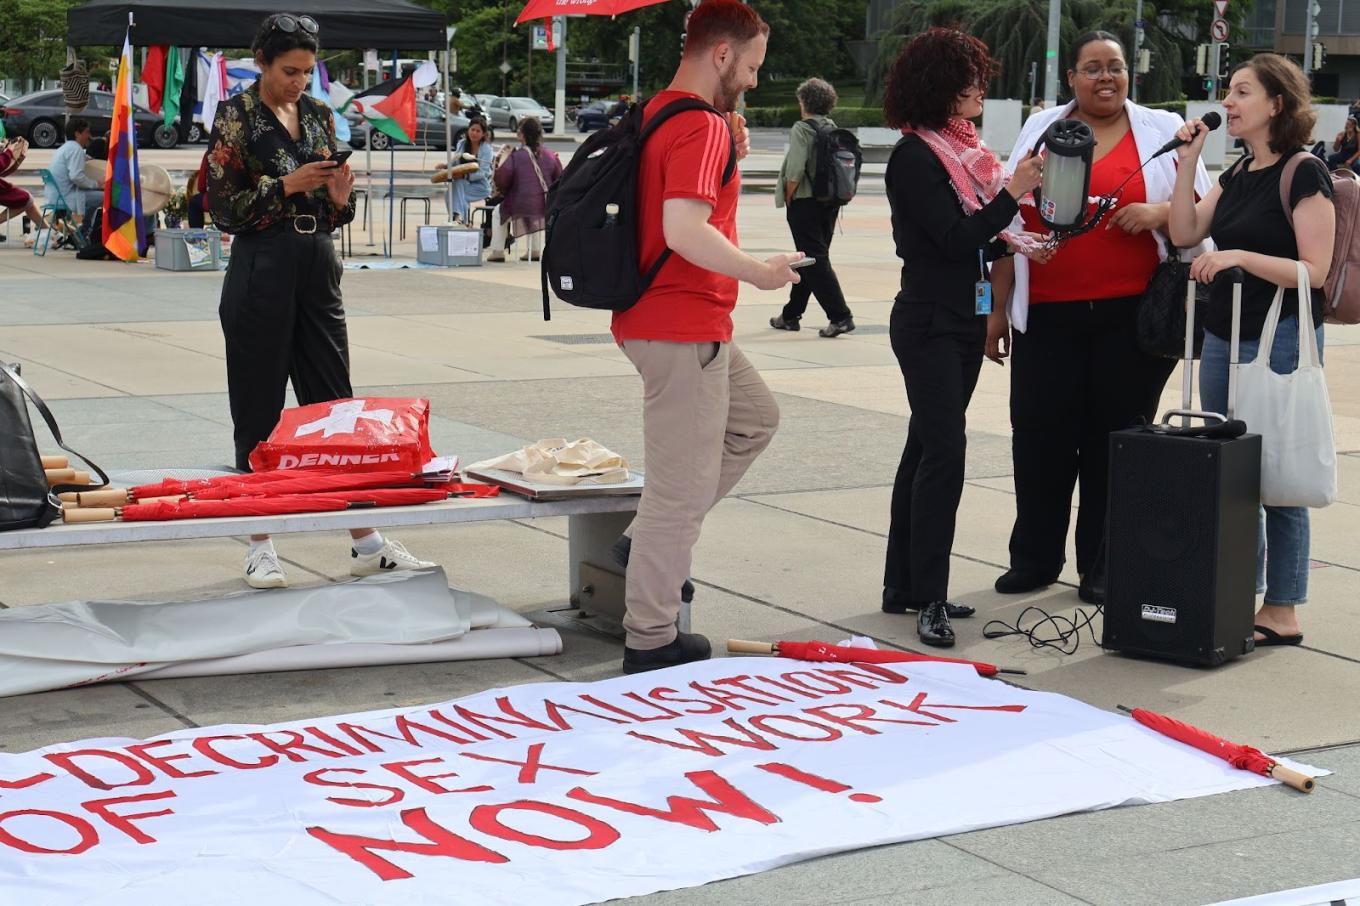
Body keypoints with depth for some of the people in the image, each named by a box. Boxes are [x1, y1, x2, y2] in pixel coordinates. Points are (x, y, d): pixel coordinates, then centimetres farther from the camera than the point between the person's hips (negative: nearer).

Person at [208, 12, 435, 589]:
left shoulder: (318, 115, 11)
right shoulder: (237, 116, -4)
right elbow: (224, 208, -9)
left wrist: (339, 196, -7)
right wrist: (287, 185, -18)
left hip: (319, 268, 5)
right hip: (262, 271, -5)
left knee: (335, 402, 7)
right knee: (259, 411, 1)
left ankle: (367, 543, 10)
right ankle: (260, 547, 10)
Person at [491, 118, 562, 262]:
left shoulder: (515, 157, -15)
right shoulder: (551, 155, -4)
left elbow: (501, 182, -9)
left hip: (522, 207, -4)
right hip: (546, 207, 4)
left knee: (499, 211, 27)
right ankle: (535, 251, 43)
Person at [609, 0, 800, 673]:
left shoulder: (660, 113, 13)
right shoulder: (700, 126, -19)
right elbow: (685, 230, -30)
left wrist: (731, 152, 14)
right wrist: (760, 272, -17)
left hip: (683, 321, 10)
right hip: (683, 330, -10)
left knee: (755, 418, 26)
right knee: (684, 485, -2)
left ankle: (647, 540, 23)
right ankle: (651, 641, 7)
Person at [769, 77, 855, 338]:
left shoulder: (801, 129, -13)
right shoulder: (834, 130, 7)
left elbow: (795, 170, -21)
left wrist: (788, 197, -7)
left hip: (805, 202, -8)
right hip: (830, 203, 8)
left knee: (815, 260, -5)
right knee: (810, 259, 15)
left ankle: (840, 316, -13)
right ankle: (791, 315, 26)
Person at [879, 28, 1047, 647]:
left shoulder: (960, 147, 13)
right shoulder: (915, 156, -14)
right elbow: (953, 238, -20)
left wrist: (1010, 243, 3)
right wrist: (1012, 191, -22)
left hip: (964, 318, 9)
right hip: (929, 322, -9)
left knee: (926, 449, 12)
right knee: (943, 451, -13)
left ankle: (904, 586, 19)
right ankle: (929, 600, -11)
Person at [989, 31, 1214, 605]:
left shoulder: (1163, 131, 6)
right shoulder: (1040, 131, 12)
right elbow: (1011, 222, 14)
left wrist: (1159, 213, -15)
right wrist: (997, 306, 11)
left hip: (1131, 314, -2)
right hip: (1048, 315, 2)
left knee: (1114, 438, 3)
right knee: (1039, 434, 2)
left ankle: (1102, 566, 13)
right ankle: (1035, 557, 16)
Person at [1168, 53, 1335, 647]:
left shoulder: (1304, 175, -10)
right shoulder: (1237, 175, 14)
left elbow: (1314, 270, -16)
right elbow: (1185, 233, 5)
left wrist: (1241, 256, -25)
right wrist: (1187, 161, 0)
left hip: (1280, 341, -8)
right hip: (1223, 336, 8)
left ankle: (1282, 613, 4)